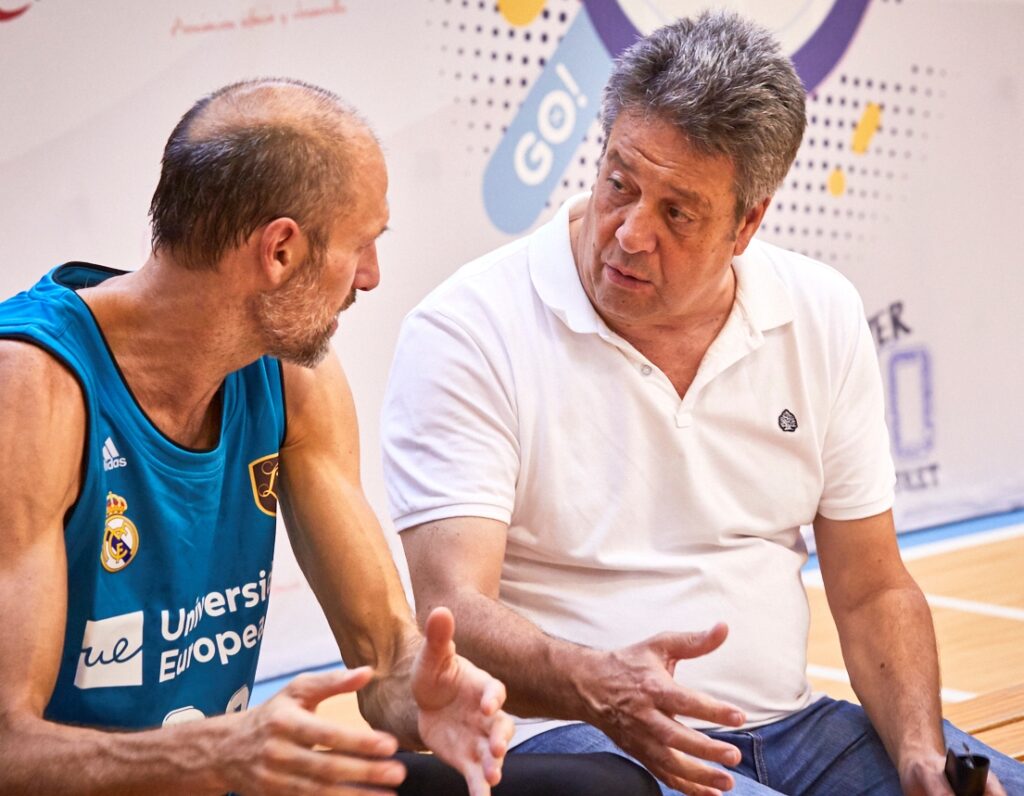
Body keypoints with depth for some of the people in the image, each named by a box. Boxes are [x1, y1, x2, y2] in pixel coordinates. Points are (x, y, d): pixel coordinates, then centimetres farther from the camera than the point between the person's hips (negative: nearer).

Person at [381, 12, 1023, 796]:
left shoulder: (822, 317, 5)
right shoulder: (464, 333, -10)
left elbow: (873, 592, 9)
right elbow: (453, 611, -17)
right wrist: (597, 687, -36)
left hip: (787, 724, 5)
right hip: (568, 732, -5)